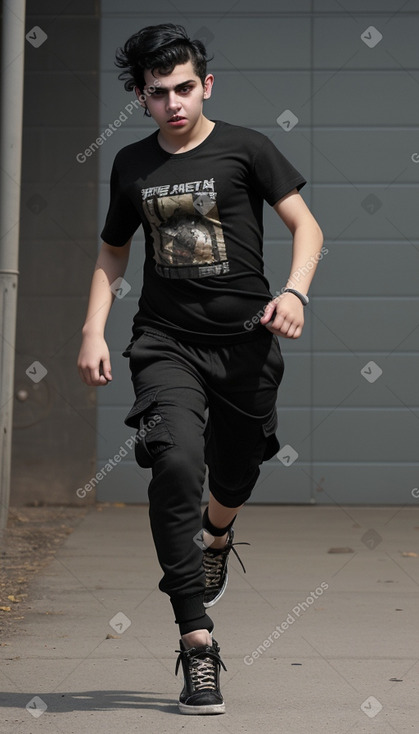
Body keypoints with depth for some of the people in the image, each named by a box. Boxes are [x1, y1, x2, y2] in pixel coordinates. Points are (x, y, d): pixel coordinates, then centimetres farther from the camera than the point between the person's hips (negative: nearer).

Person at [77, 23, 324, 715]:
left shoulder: (246, 149, -1)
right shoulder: (132, 165, 9)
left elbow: (306, 225, -3)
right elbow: (113, 253, 21)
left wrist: (294, 291, -21)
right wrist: (94, 330, 8)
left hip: (244, 339, -1)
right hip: (166, 341, 1)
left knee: (234, 482, 8)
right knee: (176, 463, -21)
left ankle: (216, 536, 51)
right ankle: (198, 645, -18)